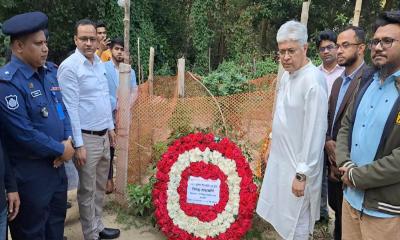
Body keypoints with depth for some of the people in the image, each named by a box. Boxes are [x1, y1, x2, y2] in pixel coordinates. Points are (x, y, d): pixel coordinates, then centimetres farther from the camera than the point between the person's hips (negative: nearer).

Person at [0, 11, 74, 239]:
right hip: (30, 173, -7)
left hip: (57, 165, 7)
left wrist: (68, 139, -5)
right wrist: (61, 149, -14)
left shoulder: (50, 71, 5)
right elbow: (23, 133, -24)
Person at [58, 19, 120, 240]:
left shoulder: (99, 62, 8)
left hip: (103, 135, 8)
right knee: (88, 190, 7)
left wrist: (110, 127, 17)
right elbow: (70, 108, -18)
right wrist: (78, 145, -18)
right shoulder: (69, 67, -15)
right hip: (87, 138, -7)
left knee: (100, 187, 19)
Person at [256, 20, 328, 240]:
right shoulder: (286, 76, 6)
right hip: (280, 159, 8)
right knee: (284, 219, 21)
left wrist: (302, 174, -20)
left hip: (297, 166, -8)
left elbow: (314, 132, -23)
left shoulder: (313, 81, -22)